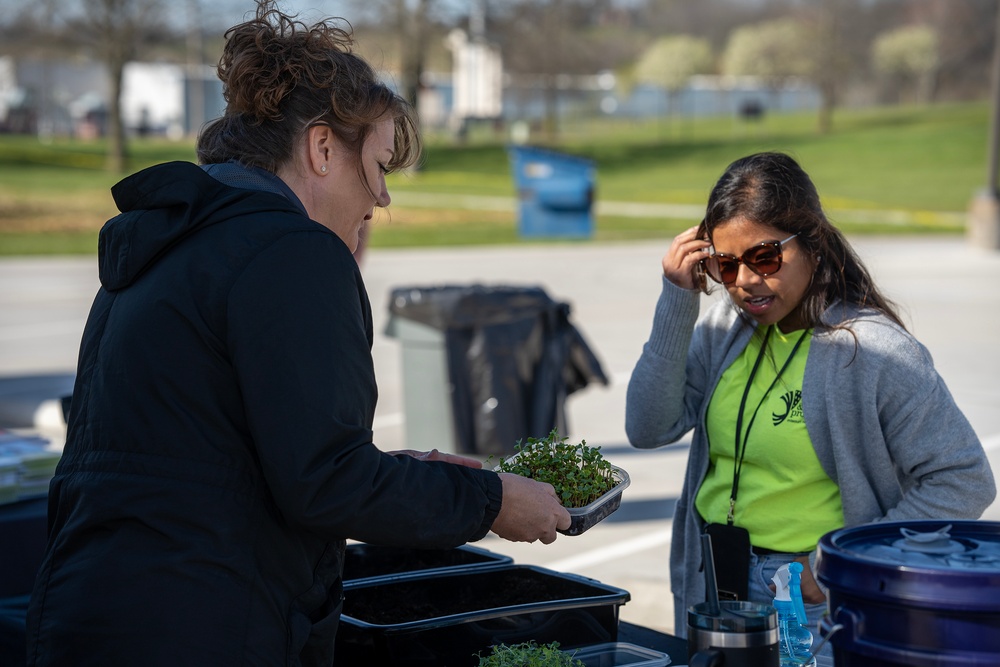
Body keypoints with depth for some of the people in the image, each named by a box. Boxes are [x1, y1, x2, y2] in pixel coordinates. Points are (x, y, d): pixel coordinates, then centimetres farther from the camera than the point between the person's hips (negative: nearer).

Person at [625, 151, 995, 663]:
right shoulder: (724, 328, 2)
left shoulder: (874, 352, -15)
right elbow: (649, 428, -6)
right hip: (710, 581, 5)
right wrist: (677, 301, -9)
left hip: (809, 598, -5)